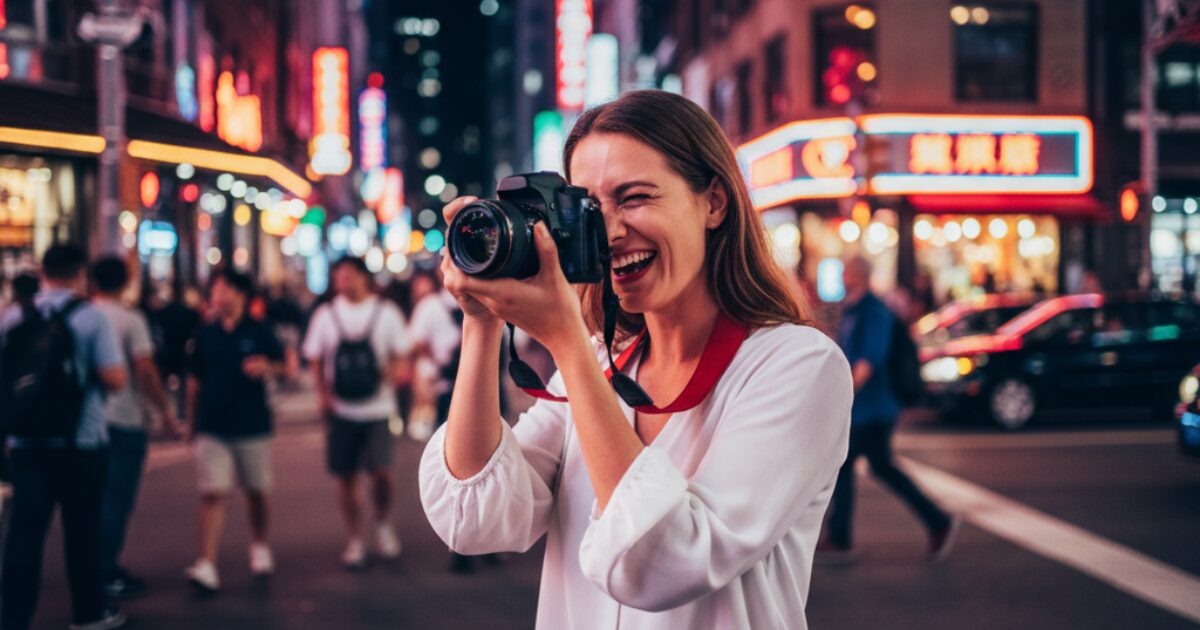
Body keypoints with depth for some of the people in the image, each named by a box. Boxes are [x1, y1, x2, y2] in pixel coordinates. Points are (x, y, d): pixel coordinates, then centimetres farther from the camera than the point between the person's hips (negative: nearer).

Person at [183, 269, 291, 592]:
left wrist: (267, 367, -19)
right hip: (212, 428, 0)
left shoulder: (259, 332, 0)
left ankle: (259, 548, 36)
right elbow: (195, 379, 11)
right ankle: (207, 565, -13)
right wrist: (191, 419, 12)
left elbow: (285, 368, 2)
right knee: (212, 493, -9)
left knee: (256, 491, 13)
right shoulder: (206, 335, 5)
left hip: (253, 425, 0)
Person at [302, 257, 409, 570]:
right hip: (341, 411, 2)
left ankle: (383, 523, 15)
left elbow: (400, 355, 7)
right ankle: (356, 540, 18)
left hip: (377, 407, -2)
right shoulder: (326, 315, 6)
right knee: (346, 477, 3)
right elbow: (315, 361, 10)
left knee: (381, 471, -13)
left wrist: (396, 370, -16)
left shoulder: (386, 312, 3)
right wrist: (324, 396, -4)